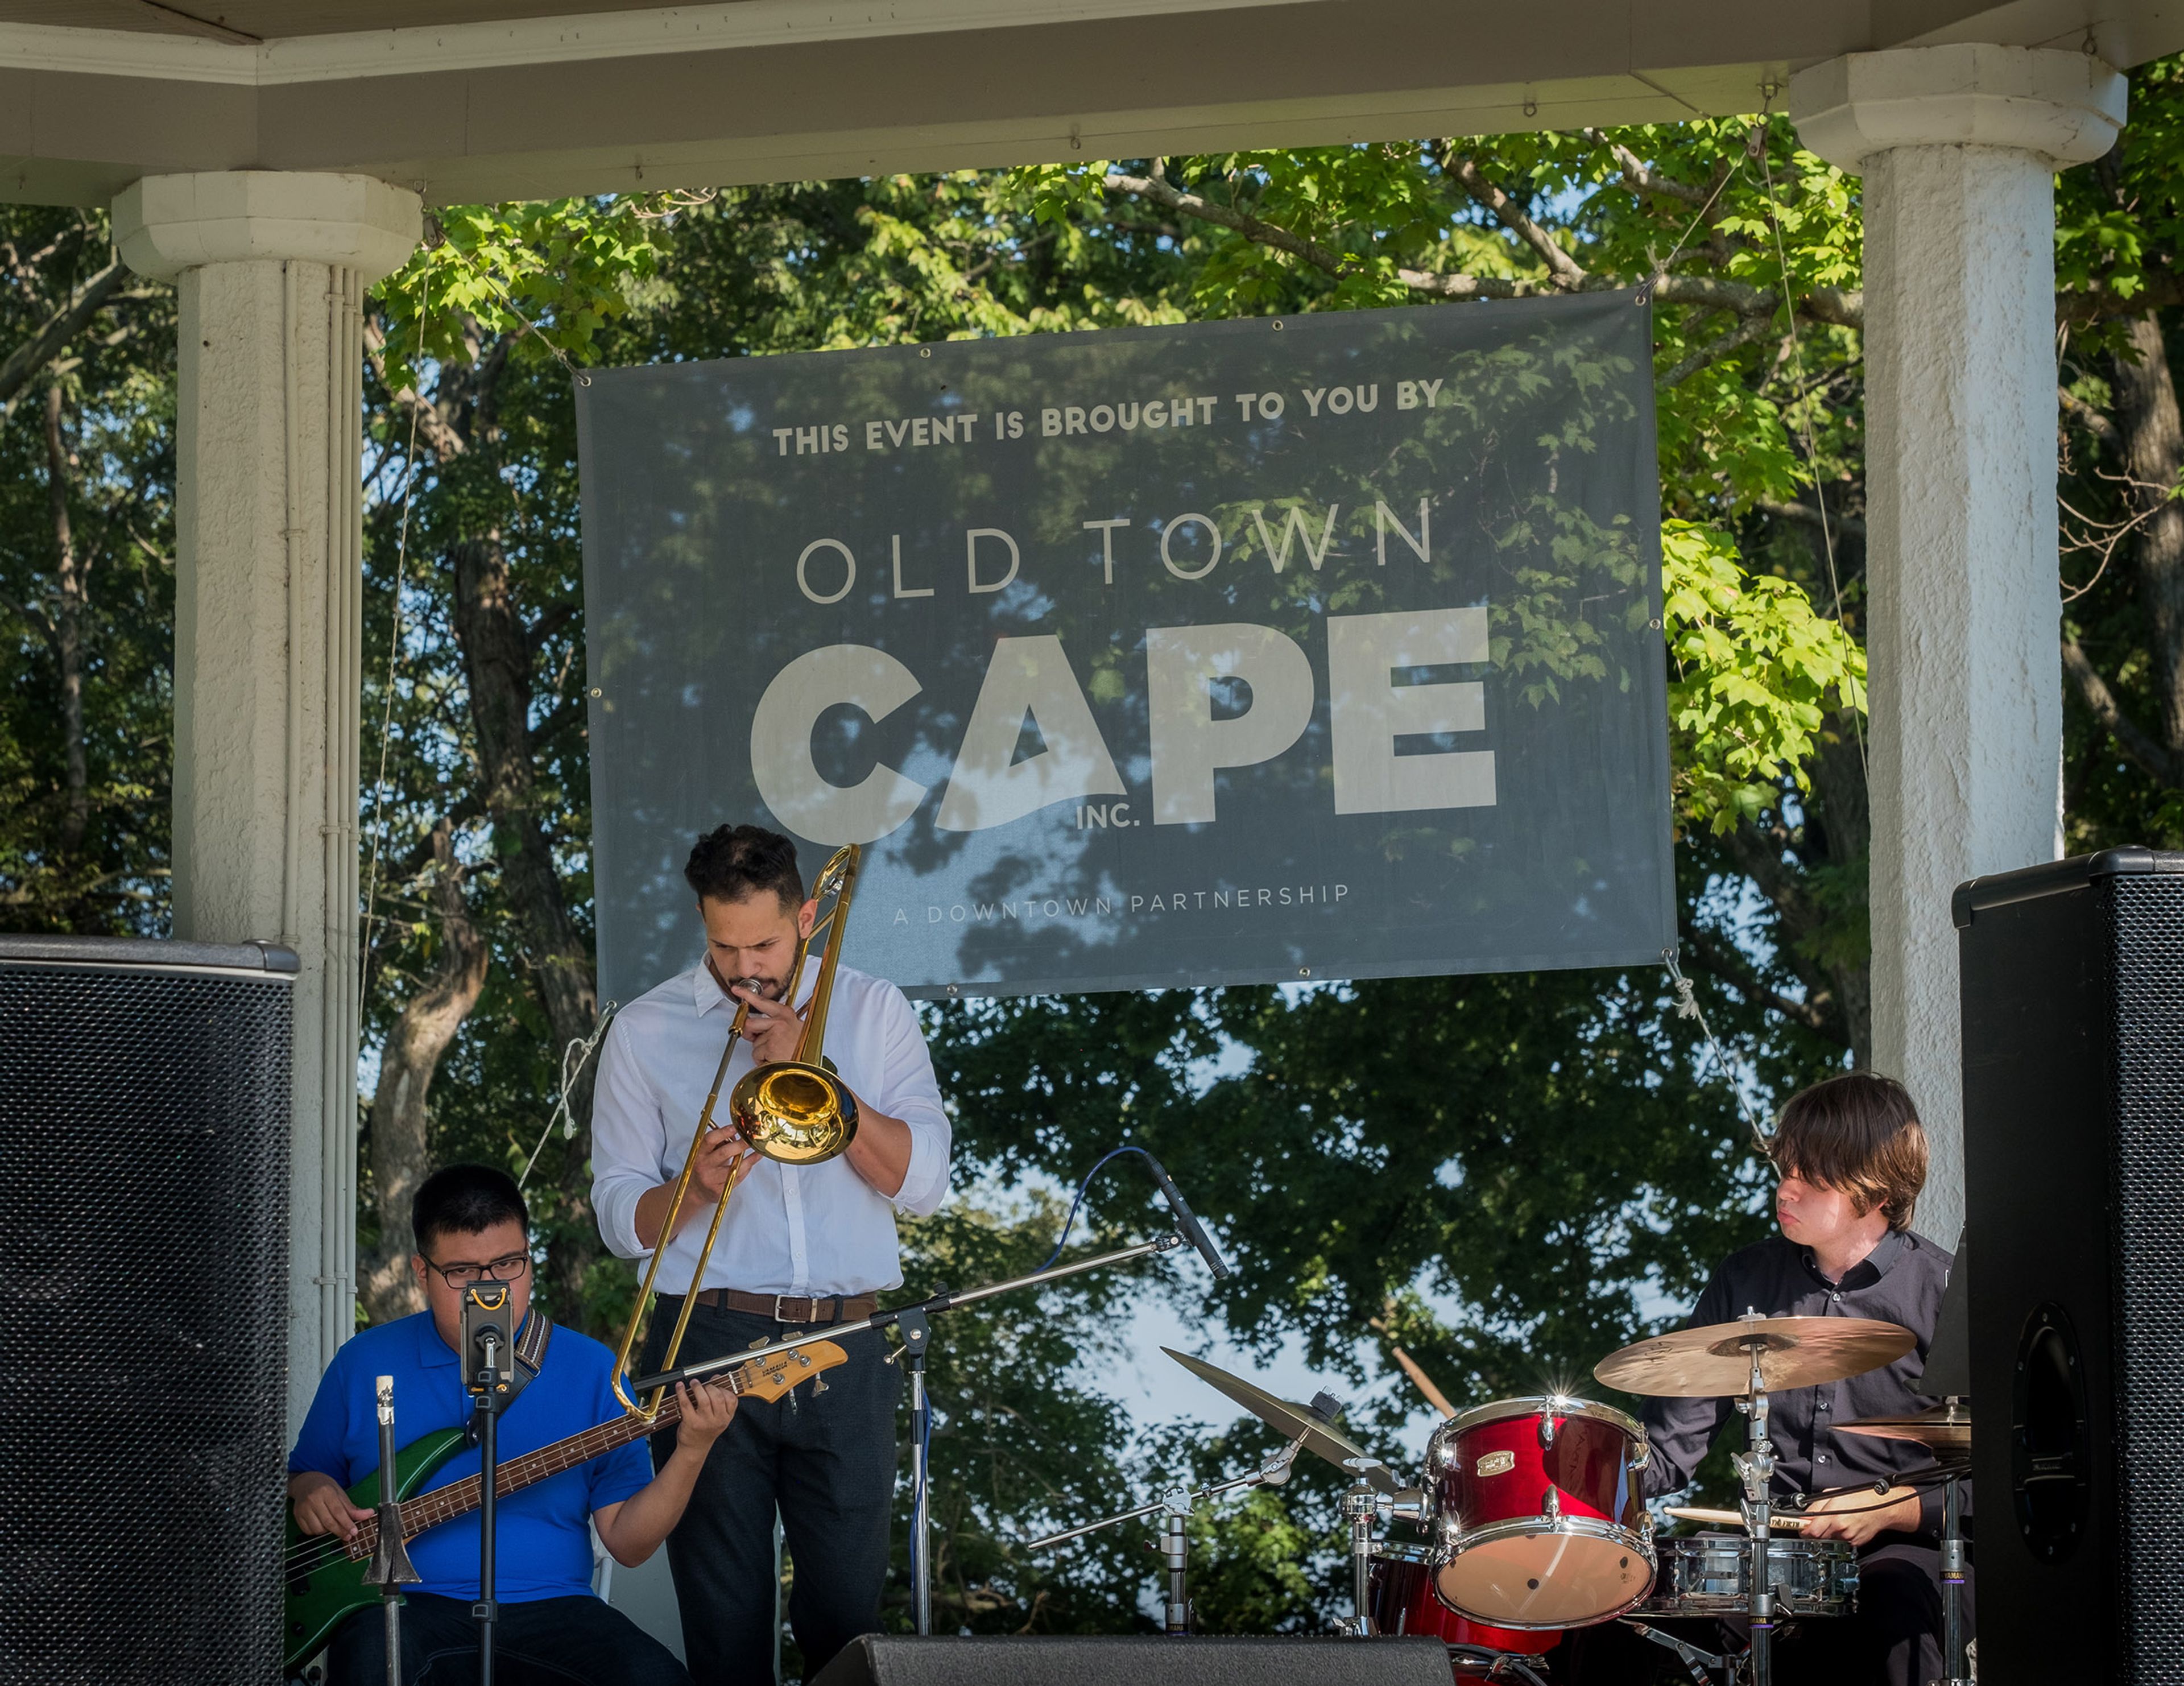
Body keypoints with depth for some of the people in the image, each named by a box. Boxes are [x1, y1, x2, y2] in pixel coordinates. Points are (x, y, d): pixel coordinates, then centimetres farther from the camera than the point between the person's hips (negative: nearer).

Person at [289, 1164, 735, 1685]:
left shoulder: (591, 1370, 8)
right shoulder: (364, 1364, 9)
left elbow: (627, 1542, 5)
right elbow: (300, 1476, 23)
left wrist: (691, 1453, -10)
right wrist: (311, 1491, -1)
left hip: (550, 1606, 1)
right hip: (411, 1606, -1)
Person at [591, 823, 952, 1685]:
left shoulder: (873, 1012, 9)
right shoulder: (645, 1031, 7)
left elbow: (921, 1182, -1)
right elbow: (620, 1219, 5)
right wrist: (696, 1186, -16)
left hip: (846, 1353, 1)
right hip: (710, 1344, -1)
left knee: (848, 1614, 2)